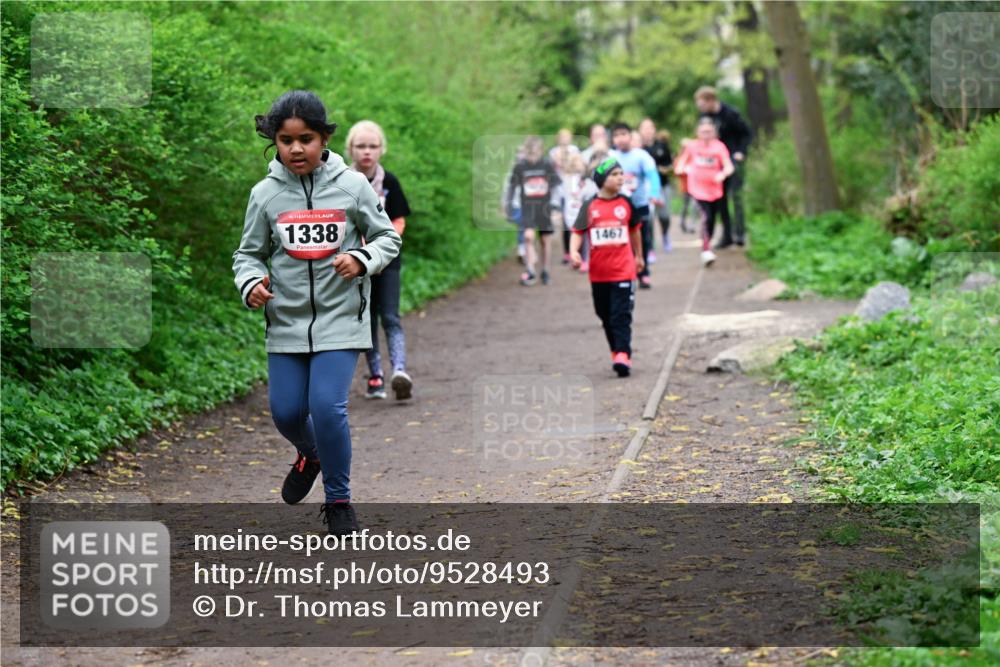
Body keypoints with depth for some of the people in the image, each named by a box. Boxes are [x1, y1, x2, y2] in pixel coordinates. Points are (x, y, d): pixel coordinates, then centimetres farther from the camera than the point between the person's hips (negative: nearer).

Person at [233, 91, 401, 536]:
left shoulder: (352, 186, -6)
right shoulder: (265, 194, -2)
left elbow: (389, 238, 4)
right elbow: (248, 253, 7)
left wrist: (361, 260, -15)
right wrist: (252, 283, -13)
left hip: (340, 319, -2)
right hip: (286, 321, 3)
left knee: (327, 407, -13)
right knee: (285, 412, 7)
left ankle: (338, 501, 8)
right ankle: (311, 455, 43)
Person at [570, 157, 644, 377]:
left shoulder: (626, 203, 3)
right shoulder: (590, 206, 1)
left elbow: (635, 230, 17)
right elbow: (578, 232, -1)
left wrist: (638, 256, 26)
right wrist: (574, 251, -20)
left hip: (623, 270, -2)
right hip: (598, 273, 2)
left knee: (621, 315, -11)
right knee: (606, 316, 13)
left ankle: (623, 355, -16)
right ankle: (616, 351, 28)